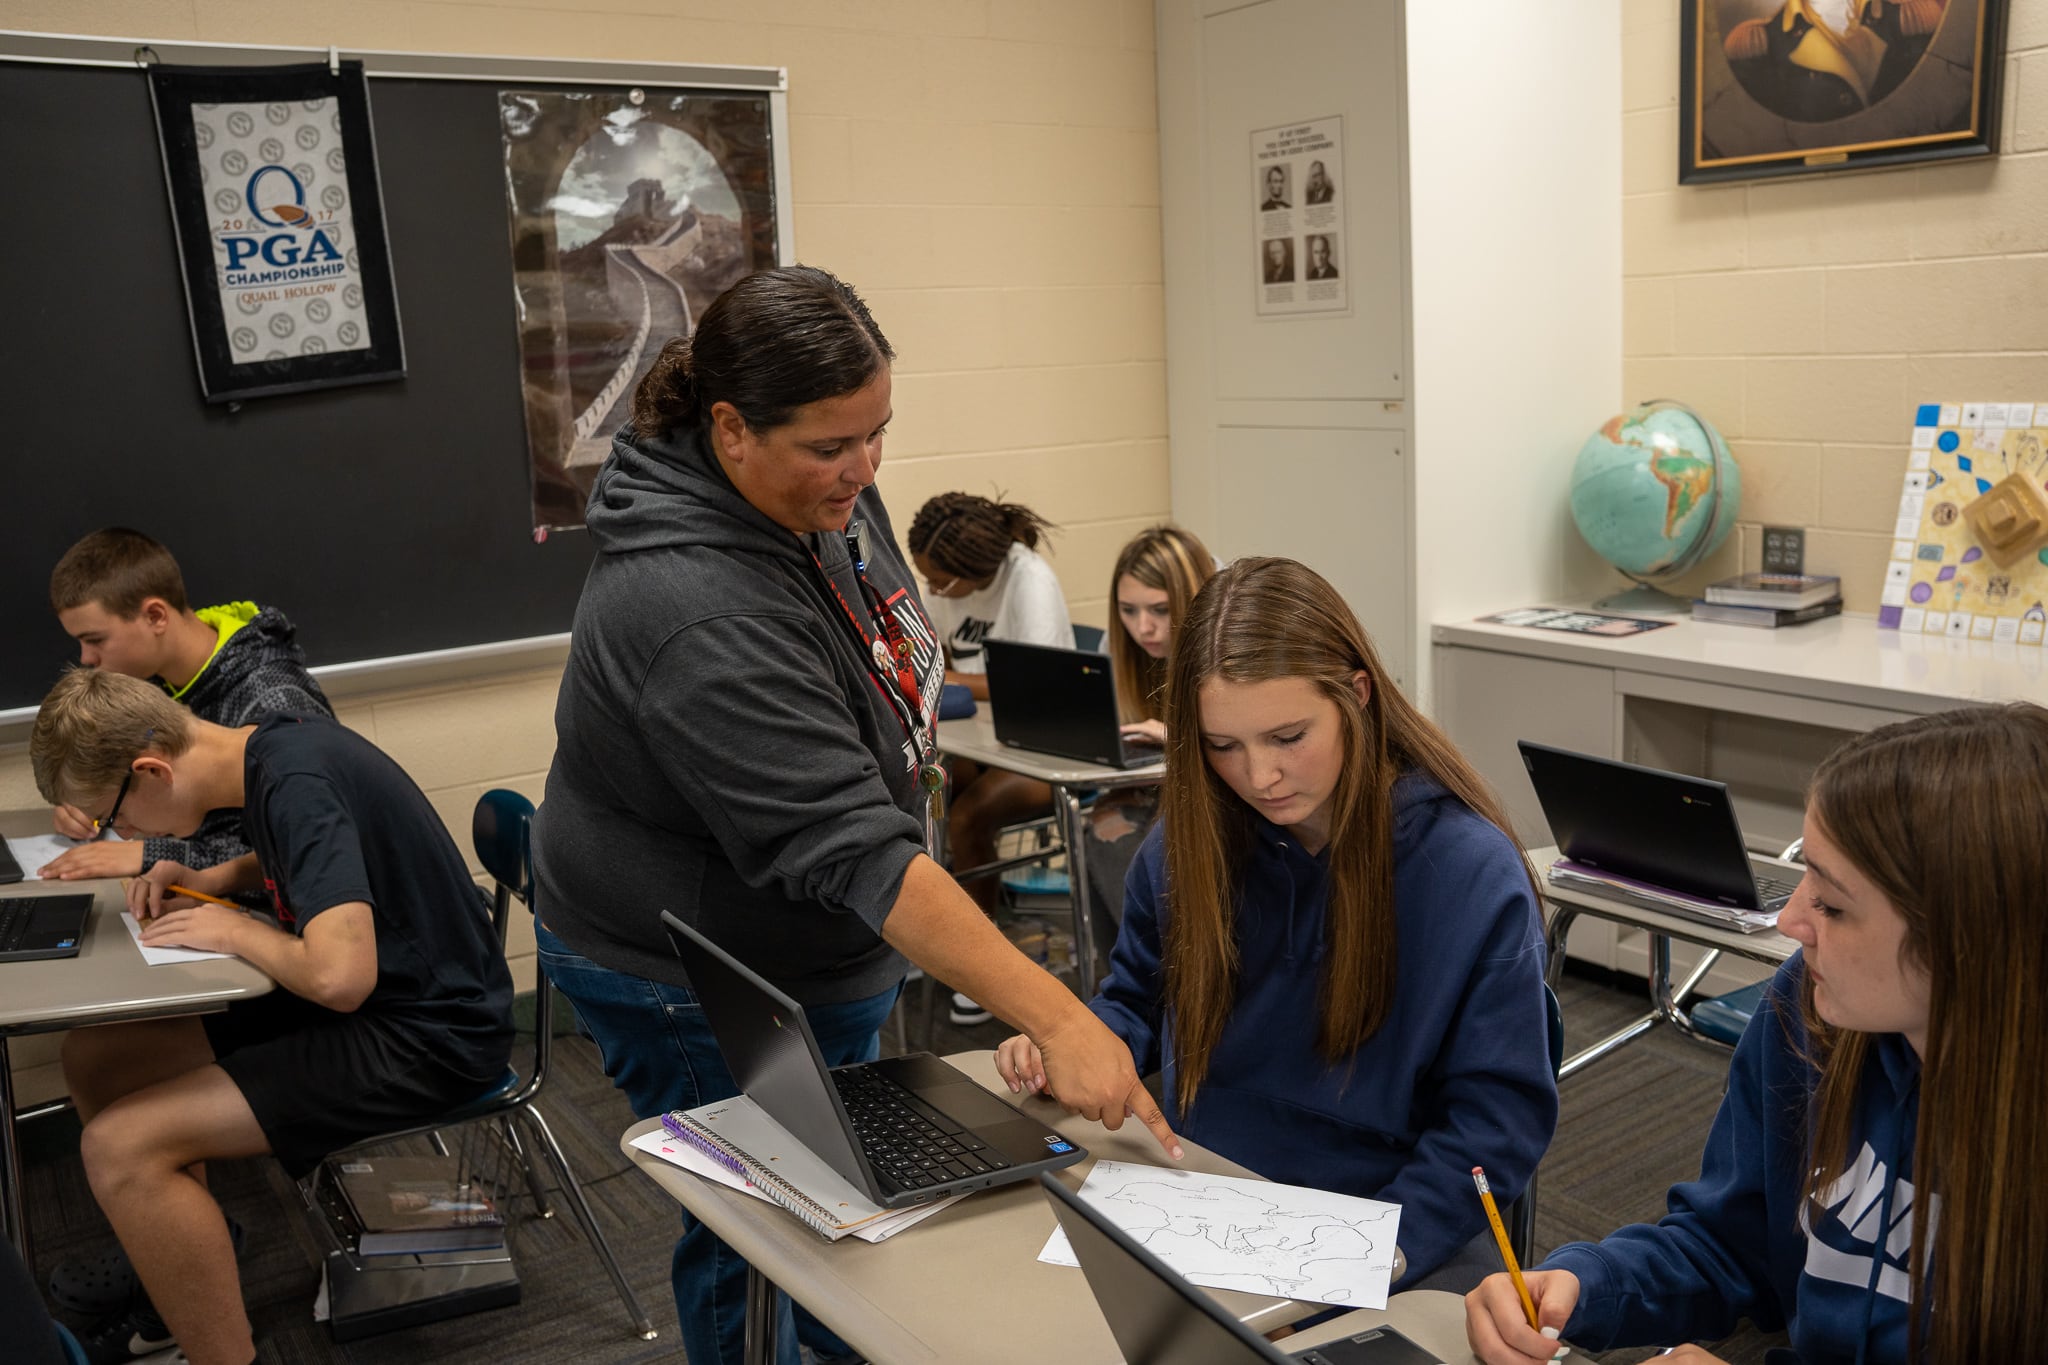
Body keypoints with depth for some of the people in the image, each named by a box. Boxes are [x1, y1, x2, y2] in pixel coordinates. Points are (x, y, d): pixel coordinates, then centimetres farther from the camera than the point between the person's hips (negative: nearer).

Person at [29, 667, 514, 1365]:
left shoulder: (296, 784, -25)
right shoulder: (275, 745, 3)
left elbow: (339, 976, -34)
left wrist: (233, 930, -15)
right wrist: (209, 880, 7)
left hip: (426, 1038, -10)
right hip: (372, 995, 10)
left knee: (120, 1149, -17)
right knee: (92, 1057, 11)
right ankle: (185, 1286, 25)